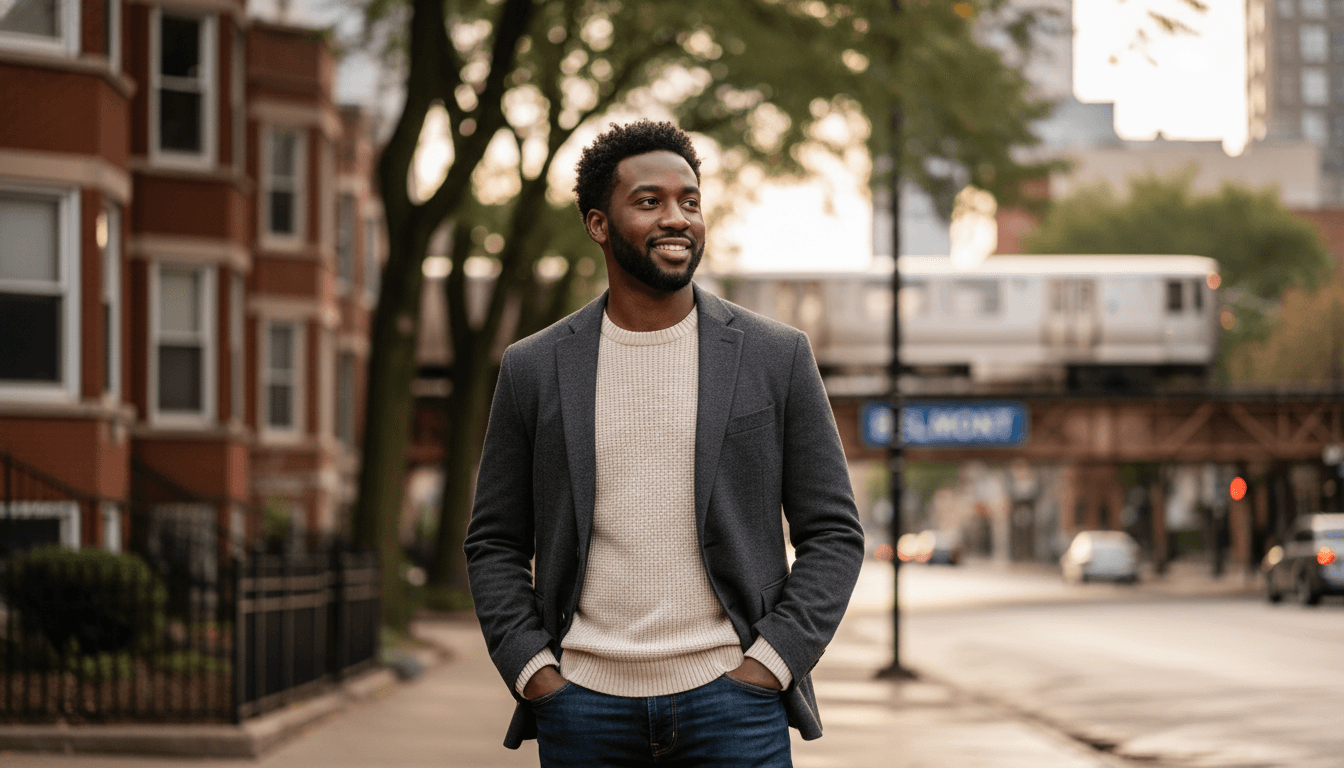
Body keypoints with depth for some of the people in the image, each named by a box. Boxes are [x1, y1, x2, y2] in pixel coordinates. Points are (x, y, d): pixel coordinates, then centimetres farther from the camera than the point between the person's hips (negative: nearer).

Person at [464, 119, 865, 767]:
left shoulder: (778, 358, 4)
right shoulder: (534, 369, 7)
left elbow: (833, 535, 5)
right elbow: (495, 544, 11)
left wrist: (768, 664, -6)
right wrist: (532, 672, -2)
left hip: (731, 703, -1)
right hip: (584, 707, 1)